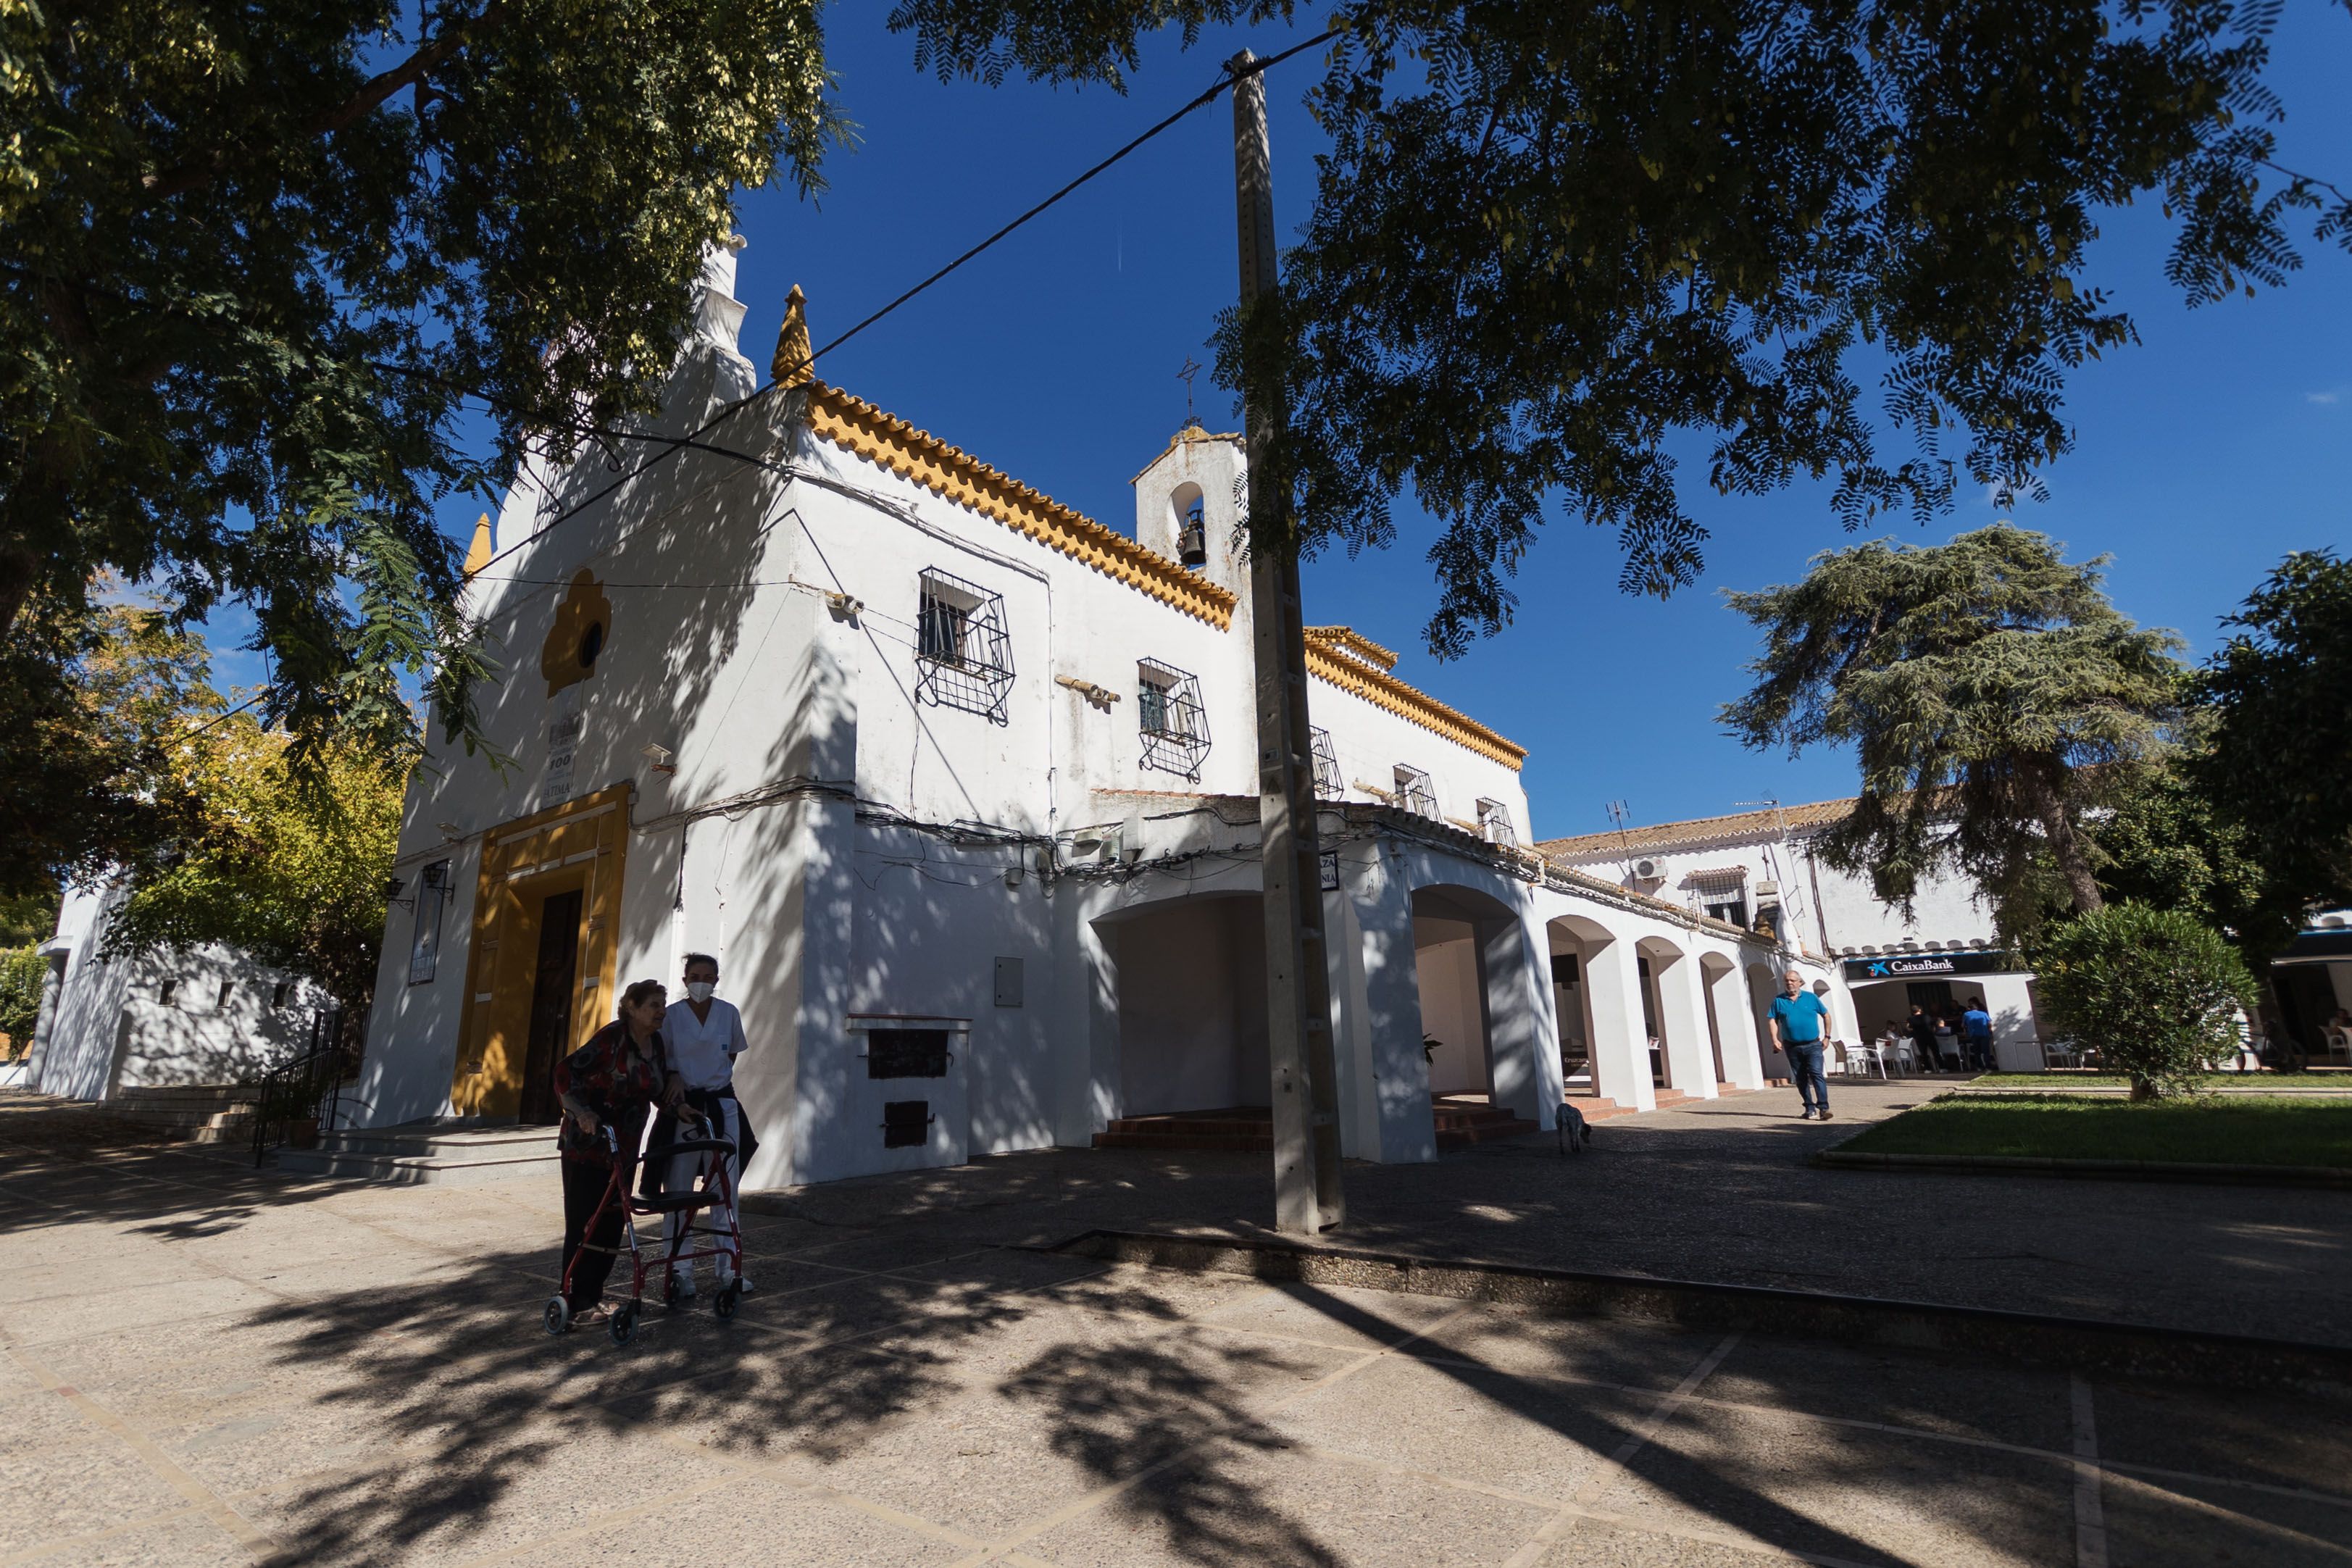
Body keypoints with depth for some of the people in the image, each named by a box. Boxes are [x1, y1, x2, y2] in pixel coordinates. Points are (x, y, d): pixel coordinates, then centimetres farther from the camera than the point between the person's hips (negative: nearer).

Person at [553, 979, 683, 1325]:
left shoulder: (655, 1043, 7)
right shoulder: (613, 1037, -16)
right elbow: (566, 1071, -22)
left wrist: (674, 1083, -2)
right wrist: (582, 1112, -33)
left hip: (623, 1149, 7)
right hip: (587, 1144, -7)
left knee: (612, 1221, 11)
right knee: (584, 1223, -2)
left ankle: (593, 1294, 23)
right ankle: (577, 1301, 7)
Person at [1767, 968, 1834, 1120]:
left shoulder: (1811, 998, 2)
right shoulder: (1779, 1001, 3)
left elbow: (1826, 1016, 10)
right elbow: (1773, 1020, 3)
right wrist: (1775, 1039, -9)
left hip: (1813, 1045, -2)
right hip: (1792, 1047, 2)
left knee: (1816, 1073, -15)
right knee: (1801, 1079, 9)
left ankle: (1823, 1108, -16)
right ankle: (1810, 1109, 19)